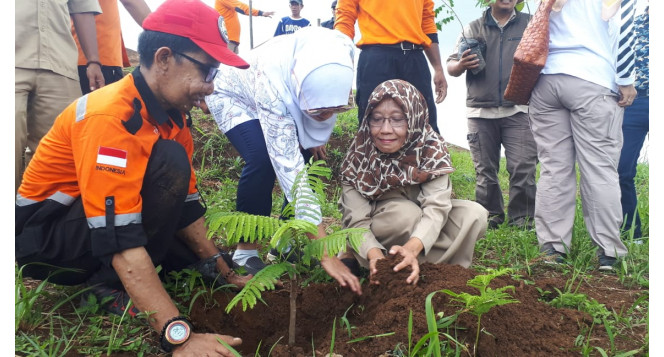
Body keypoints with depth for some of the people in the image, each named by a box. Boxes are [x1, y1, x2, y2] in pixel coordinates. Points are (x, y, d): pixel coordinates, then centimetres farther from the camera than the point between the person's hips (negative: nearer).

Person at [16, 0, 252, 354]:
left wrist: (225, 272, 1)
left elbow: (185, 206, 4)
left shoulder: (171, 116, -2)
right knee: (169, 164, -27)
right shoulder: (111, 117, -30)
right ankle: (109, 285, -14)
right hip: (44, 238, -8)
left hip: (87, 242, 9)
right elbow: (121, 242, -36)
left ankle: (112, 276, 9)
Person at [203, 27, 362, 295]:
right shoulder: (273, 86, -46)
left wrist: (319, 133, -10)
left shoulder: (340, 57, -33)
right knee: (264, 159, -29)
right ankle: (245, 251, -12)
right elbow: (291, 171, -47)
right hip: (236, 97, -6)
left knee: (310, 154, -8)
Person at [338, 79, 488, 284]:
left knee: (474, 214, -21)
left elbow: (436, 206, -33)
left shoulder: (432, 148, -20)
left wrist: (412, 248, -52)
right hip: (376, 235, -2)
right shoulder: (359, 156, -21)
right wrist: (374, 254, -48)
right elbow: (357, 220, -27)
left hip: (421, 229, 3)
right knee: (405, 213, -34)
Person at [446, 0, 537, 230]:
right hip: (480, 111, 2)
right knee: (485, 171, 5)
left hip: (518, 110, -1)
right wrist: (461, 66, -11)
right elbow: (451, 66, 13)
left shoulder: (530, 24, 12)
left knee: (523, 168, -8)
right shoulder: (473, 29, 15)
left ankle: (523, 218, 1)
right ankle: (490, 217, 15)